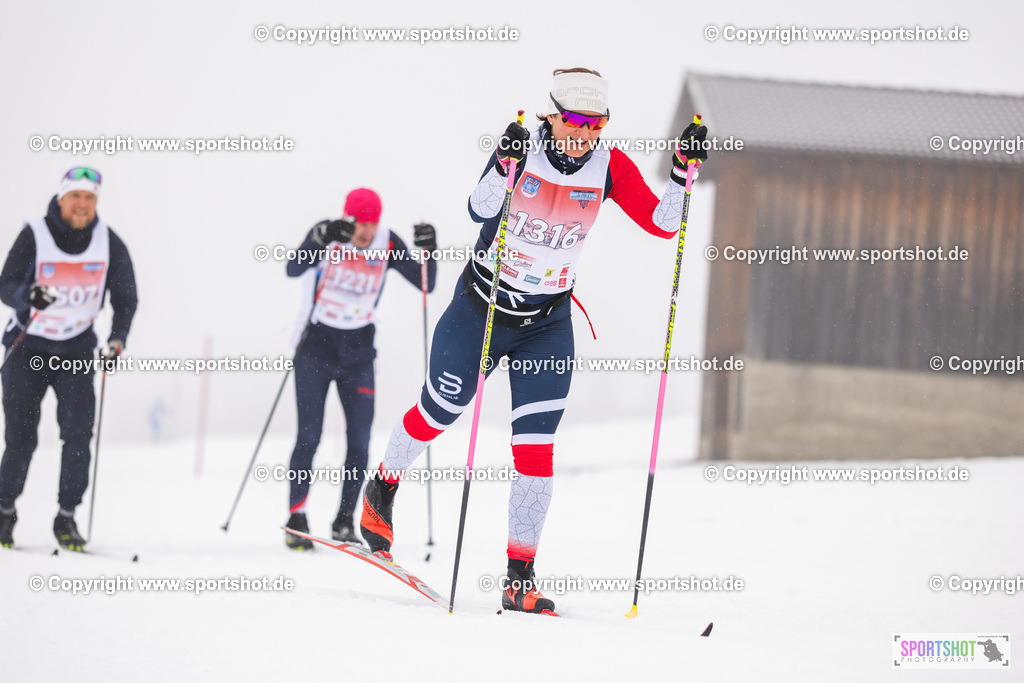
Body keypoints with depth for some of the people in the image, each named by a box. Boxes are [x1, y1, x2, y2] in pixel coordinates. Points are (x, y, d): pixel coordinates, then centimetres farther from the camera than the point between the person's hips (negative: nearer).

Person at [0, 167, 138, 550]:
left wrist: (118, 338, -9)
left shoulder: (109, 244, -3)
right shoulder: (35, 236, -11)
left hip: (76, 349, 2)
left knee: (78, 430, -14)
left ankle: (66, 516, -5)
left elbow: (125, 297, 6)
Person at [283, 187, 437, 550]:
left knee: (359, 441, -3)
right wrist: (321, 238, -42)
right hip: (317, 346, -2)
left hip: (358, 351, 3)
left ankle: (344, 520, 10)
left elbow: (426, 284, -4)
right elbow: (293, 269, -27)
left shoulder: (387, 244, -4)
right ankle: (296, 519, 1)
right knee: (309, 436, -8)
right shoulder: (328, 235, -11)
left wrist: (428, 249, -21)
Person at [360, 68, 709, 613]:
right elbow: (479, 210, -33)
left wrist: (683, 172, -28)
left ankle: (519, 579, -2)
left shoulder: (609, 167, -9)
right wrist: (505, 165, -50)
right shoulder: (522, 149, -19)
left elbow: (662, 225, -14)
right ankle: (382, 487, 44)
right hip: (481, 308, -2)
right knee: (436, 415, 13)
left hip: (547, 324, 2)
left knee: (536, 449, -7)